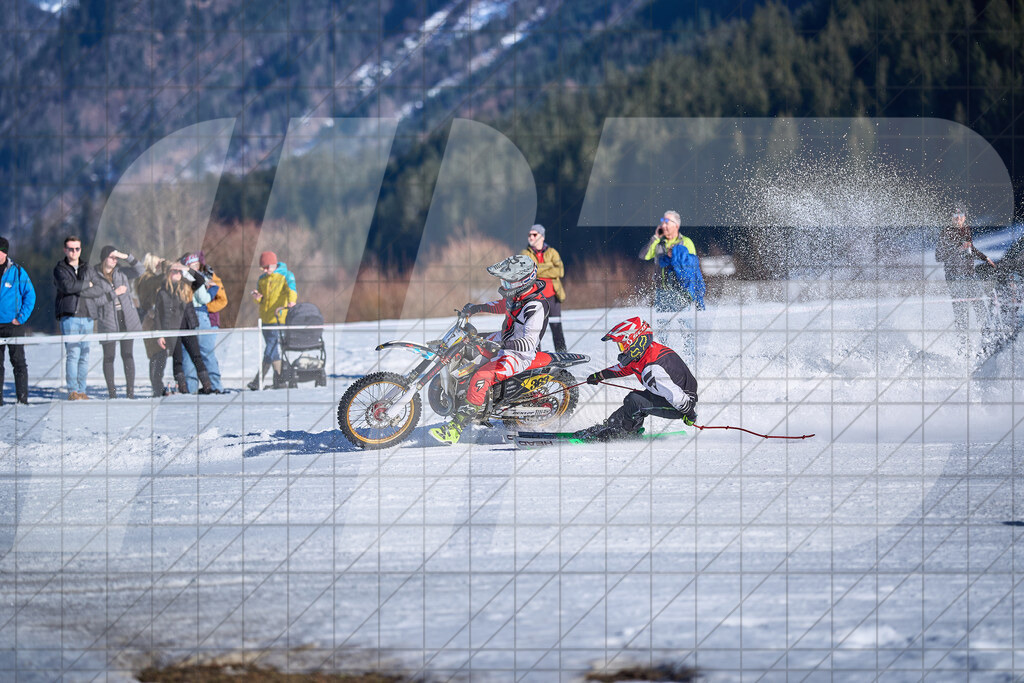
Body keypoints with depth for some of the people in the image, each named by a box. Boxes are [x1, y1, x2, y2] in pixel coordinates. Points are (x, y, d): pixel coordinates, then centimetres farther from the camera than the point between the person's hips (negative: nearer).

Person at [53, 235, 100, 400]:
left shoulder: (87, 269, 17)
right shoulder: (59, 269, 7)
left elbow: (97, 292, 3)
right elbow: (68, 286, -13)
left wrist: (77, 290, -8)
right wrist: (87, 284, -3)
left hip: (87, 316, 4)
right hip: (69, 316, -4)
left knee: (84, 356, 2)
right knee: (73, 354, -12)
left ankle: (82, 390, 5)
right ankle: (73, 391, -11)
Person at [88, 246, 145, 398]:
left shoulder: (121, 272, 6)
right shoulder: (93, 276, -4)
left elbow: (140, 270, -4)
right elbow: (94, 300, -11)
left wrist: (127, 257, -15)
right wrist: (114, 293, -14)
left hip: (127, 320, 2)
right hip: (107, 321, -2)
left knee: (128, 355, 2)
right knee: (109, 357, 3)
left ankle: (130, 391, 4)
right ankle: (111, 392, 9)